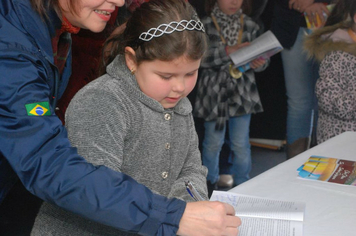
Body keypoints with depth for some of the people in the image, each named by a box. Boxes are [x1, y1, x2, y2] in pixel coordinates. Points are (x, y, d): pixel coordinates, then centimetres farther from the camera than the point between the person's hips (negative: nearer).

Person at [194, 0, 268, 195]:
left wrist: (260, 63, -16)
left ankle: (242, 184, 26)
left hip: (242, 91, 2)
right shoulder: (206, 25, -5)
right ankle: (210, 182, 32)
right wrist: (228, 51, -26)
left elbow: (259, 56, 7)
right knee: (213, 141, 12)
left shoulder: (249, 25, 4)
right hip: (214, 90, -2)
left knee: (241, 143, 8)